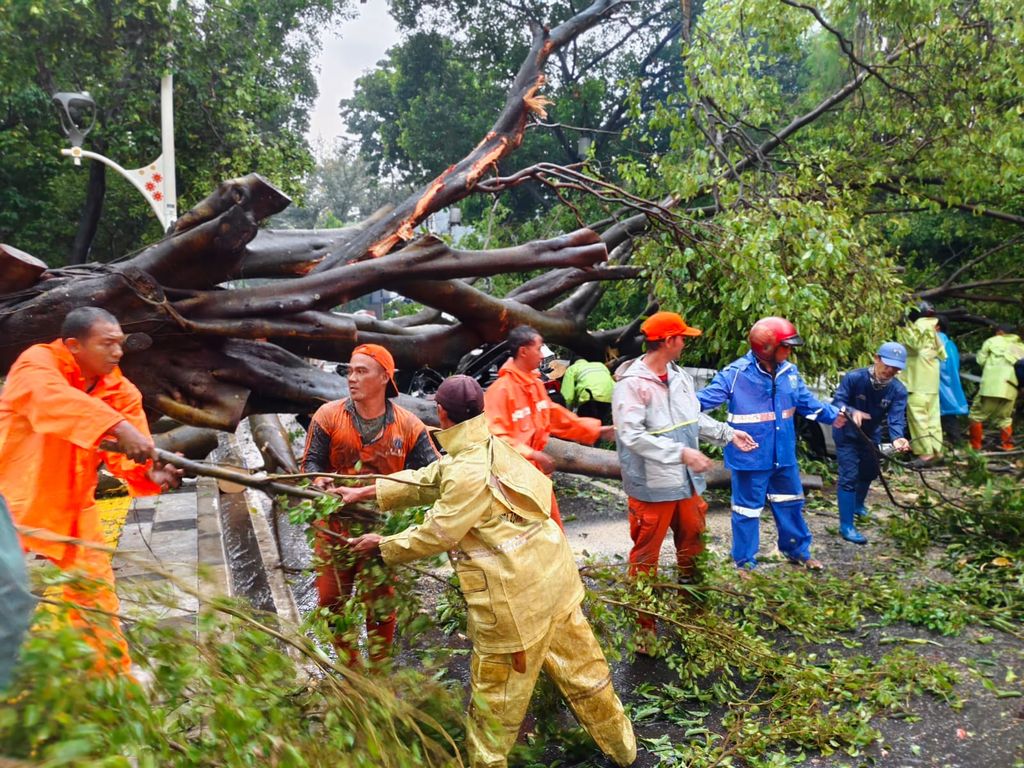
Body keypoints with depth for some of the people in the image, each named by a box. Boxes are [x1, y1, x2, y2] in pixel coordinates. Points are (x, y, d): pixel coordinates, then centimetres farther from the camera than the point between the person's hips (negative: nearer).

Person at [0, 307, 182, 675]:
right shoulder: (37, 363, -14)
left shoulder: (121, 391, -3)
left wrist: (151, 472, -33)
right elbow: (53, 397, -37)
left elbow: (128, 453, -10)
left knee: (97, 599, 6)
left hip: (74, 509, 4)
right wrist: (116, 426, -51)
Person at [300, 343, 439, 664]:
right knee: (332, 600, 12)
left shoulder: (407, 425, -7)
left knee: (381, 605, 6)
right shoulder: (329, 415, -7)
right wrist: (318, 479, -24)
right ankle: (349, 666, 33)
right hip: (334, 523, 2)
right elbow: (312, 460, -3)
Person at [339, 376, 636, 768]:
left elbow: (436, 534, -16)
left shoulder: (469, 472, -24)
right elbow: (427, 480, 12)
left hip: (516, 592, -9)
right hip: (549, 573, 9)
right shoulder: (489, 446, 5)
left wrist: (383, 545, 0)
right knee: (578, 663, 22)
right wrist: (366, 492, 13)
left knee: (496, 690, 12)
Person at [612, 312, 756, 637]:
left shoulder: (680, 376, 6)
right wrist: (682, 452, -28)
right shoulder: (631, 383, -18)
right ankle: (644, 623, 22)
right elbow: (632, 434, -25)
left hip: (686, 481, 8)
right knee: (646, 555, 6)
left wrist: (728, 433, 9)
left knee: (692, 544, 23)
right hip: (651, 486, -8)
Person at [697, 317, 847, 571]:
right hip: (750, 456, -6)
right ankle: (745, 562, 23)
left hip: (783, 455, 7)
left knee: (790, 503, 23)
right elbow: (708, 397, -24)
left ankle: (797, 550, 44)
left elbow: (807, 402, 13)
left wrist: (833, 415, 9)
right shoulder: (736, 373, -19)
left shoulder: (789, 372, 2)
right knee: (748, 509, 6)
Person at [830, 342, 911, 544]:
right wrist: (852, 412, -49)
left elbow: (896, 419, -27)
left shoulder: (898, 390, -18)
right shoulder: (854, 378, -28)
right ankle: (846, 526, -8)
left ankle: (857, 506, 51)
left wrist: (897, 438, -48)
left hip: (871, 435, 6)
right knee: (849, 476, -12)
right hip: (847, 435, -5)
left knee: (869, 472, 23)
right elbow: (837, 402, -27)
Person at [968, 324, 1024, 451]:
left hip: (992, 385, -4)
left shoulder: (993, 341, 8)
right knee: (1004, 418, 19)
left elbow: (981, 360, 7)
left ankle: (975, 445, 2)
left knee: (977, 415, 5)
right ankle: (1007, 445, 15)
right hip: (1011, 389, 5)